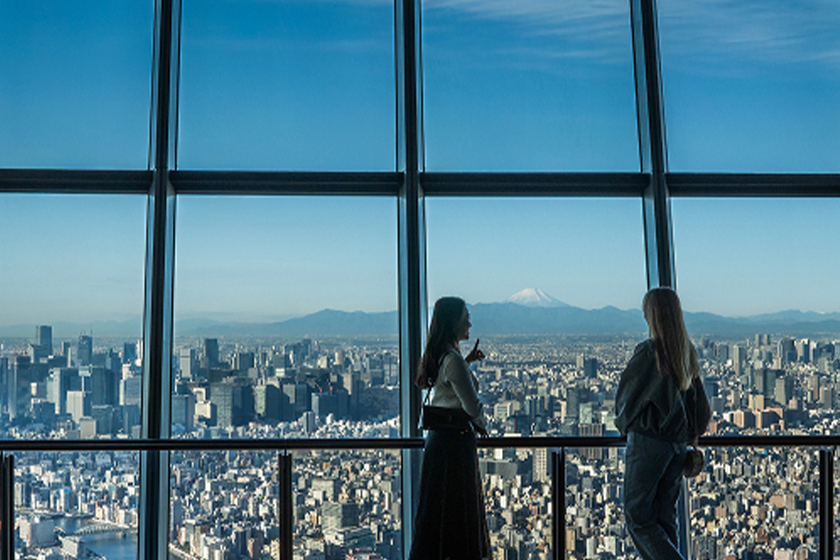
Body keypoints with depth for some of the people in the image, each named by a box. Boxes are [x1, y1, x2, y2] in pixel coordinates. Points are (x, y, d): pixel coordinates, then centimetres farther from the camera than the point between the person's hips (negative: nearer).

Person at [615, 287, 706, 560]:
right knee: (665, 516, 14)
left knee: (638, 519, 3)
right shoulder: (688, 352, 4)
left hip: (648, 442, -7)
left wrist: (624, 422, 12)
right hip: (678, 443, 7)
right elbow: (699, 402, 14)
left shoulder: (649, 351, -17)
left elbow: (624, 393, -7)